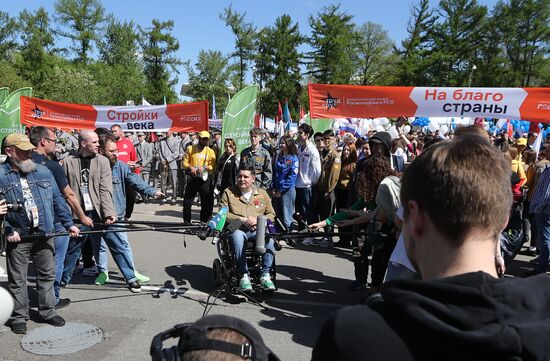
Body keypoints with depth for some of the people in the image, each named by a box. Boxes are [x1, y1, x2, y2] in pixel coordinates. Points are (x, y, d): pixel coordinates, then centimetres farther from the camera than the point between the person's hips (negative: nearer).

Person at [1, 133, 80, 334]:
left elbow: (57, 199, 6)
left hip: (44, 234, 3)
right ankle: (19, 316, 24)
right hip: (17, 237, -3)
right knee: (17, 279, 9)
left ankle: (47, 312, 27)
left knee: (47, 274, 12)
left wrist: (69, 224, 2)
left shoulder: (43, 171, 5)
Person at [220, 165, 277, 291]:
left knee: (269, 237, -31)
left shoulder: (262, 193, 19)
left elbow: (271, 214, 16)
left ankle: (265, 274, -23)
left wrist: (258, 220, -5)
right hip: (237, 228, -1)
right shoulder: (229, 192, 13)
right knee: (237, 237, -37)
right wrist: (242, 220, -9)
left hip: (258, 229, 2)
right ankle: (244, 275, -32)